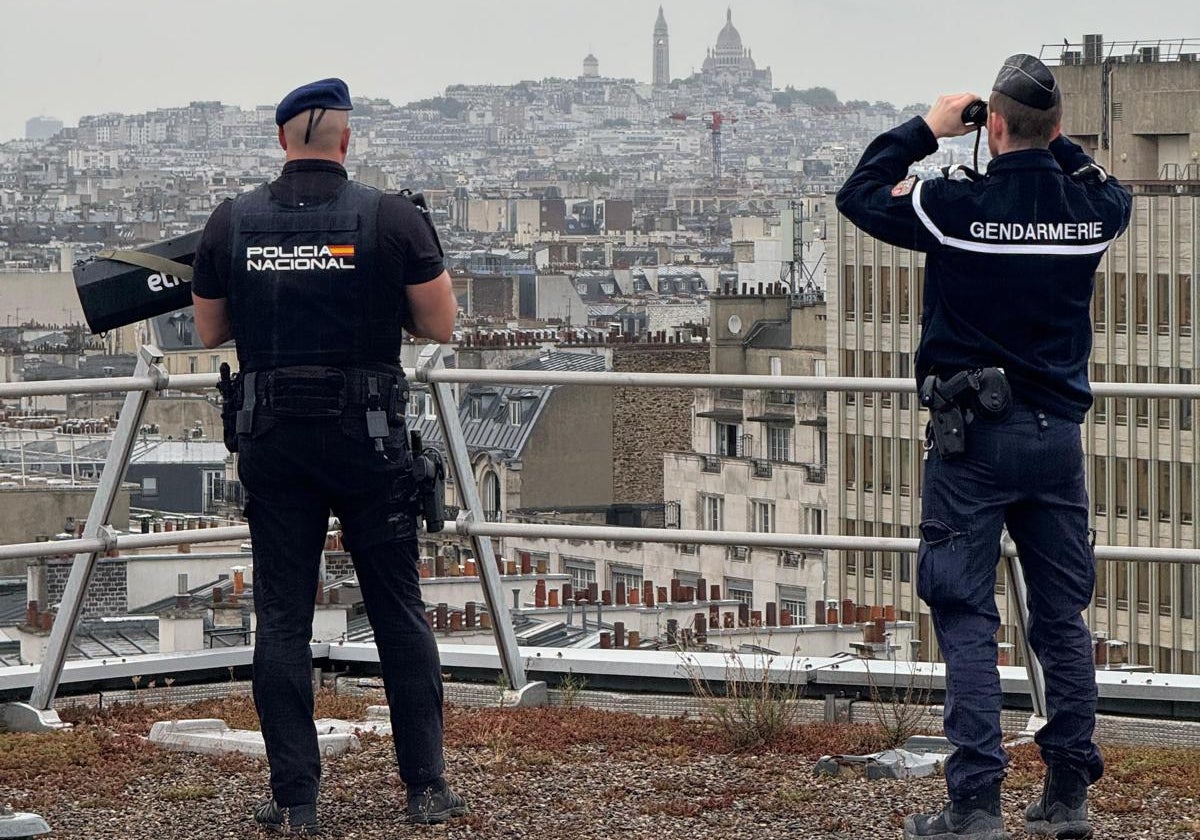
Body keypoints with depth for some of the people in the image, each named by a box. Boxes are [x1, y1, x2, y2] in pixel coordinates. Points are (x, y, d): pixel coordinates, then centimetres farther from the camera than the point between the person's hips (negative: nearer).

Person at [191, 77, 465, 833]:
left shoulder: (232, 223, 1)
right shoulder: (392, 218, -6)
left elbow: (211, 331, 11)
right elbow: (441, 324, -2)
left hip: (273, 437, 1)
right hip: (368, 433, -1)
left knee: (283, 618, 5)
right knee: (400, 612, 7)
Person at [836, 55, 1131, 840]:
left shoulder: (957, 206, -14)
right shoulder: (1091, 210, -2)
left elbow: (860, 195, 2)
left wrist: (926, 129, 10)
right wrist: (1055, 143, 20)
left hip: (972, 437, -4)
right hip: (1059, 430, 4)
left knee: (967, 619, -2)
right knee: (1063, 618, 11)